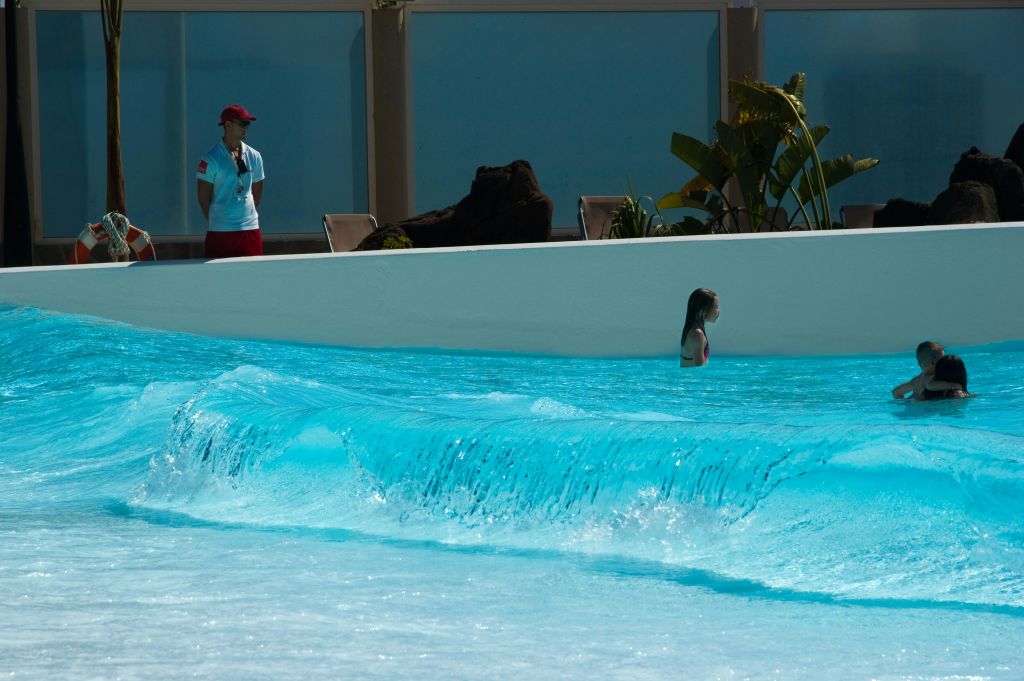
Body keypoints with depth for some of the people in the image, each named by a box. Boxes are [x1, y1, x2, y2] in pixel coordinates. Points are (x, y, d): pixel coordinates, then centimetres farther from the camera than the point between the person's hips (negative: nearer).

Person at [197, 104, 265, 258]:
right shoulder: (211, 159, -7)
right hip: (220, 232, -4)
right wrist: (215, 221, 0)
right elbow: (204, 198, -4)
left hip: (250, 228, 4)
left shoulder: (254, 157, 8)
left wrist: (247, 215, 10)